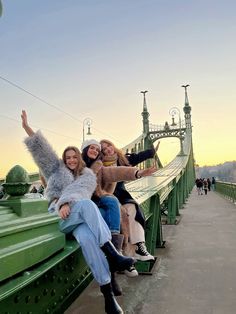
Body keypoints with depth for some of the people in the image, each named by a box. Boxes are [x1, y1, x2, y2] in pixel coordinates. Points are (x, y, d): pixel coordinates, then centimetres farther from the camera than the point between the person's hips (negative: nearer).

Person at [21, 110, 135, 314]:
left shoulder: (88, 175, 17)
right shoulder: (57, 169, 22)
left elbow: (81, 191, -5)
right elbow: (42, 149, 14)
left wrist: (67, 203, -24)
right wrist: (27, 127, 9)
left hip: (81, 215, 1)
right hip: (61, 216, -1)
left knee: (86, 237, -37)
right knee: (88, 204, -36)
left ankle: (108, 293, -37)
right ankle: (112, 255, -45)